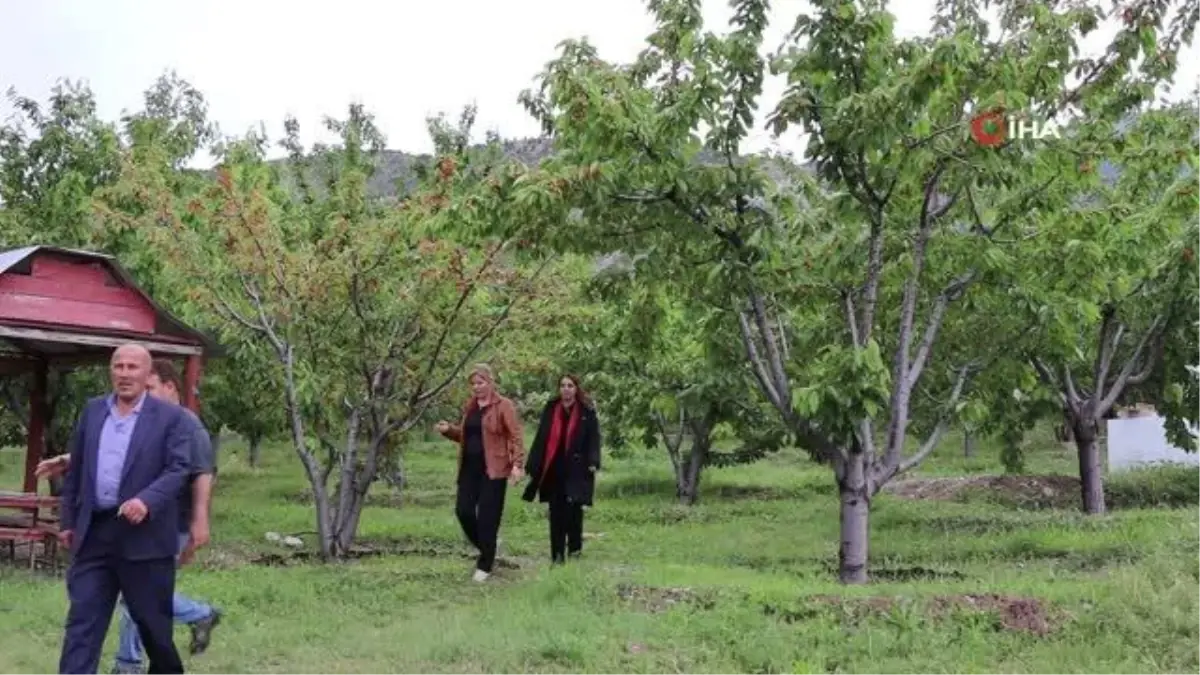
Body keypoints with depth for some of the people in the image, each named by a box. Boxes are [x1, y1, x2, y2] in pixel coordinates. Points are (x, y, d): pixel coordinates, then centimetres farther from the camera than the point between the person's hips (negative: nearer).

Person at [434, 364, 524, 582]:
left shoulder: (503, 406, -7)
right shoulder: (470, 406, 14)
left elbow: (516, 436, -11)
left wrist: (517, 463, -22)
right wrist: (449, 430, 3)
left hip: (492, 469, -6)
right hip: (469, 467, 6)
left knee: (487, 517, -3)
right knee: (463, 510, 0)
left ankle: (485, 565, 10)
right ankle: (486, 547, 25)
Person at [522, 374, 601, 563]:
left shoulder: (587, 411, 0)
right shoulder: (550, 410, 7)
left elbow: (594, 438, -3)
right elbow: (541, 439, 7)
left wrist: (593, 462, -16)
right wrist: (532, 465, 4)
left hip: (576, 470, -3)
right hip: (553, 469, 3)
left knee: (573, 509, -4)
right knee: (556, 512, 3)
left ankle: (574, 548, 16)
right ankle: (557, 555, 8)